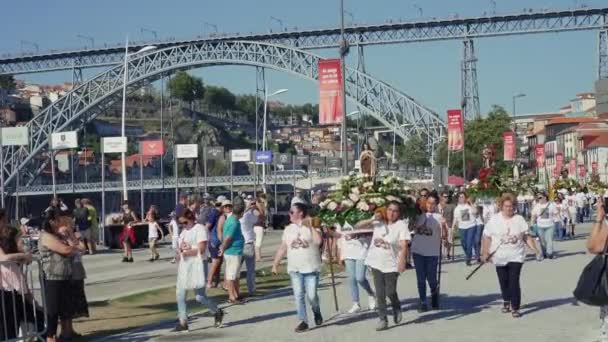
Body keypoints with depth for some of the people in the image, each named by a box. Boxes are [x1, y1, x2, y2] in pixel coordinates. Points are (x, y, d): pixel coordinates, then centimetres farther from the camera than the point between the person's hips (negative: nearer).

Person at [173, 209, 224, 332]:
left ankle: (217, 313, 17)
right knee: (180, 295, 3)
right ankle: (183, 323, 9)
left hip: (196, 265, -8)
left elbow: (201, 249, -17)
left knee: (200, 297, -6)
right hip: (184, 266, 8)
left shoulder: (200, 229, -9)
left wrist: (185, 252, -11)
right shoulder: (184, 231, 17)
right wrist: (181, 247, -6)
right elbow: (179, 245, 18)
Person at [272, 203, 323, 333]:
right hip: (294, 269, 4)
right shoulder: (288, 229, 9)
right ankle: (303, 321, 6)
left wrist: (311, 226, -20)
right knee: (298, 296, -1)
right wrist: (275, 264, 11)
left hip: (311, 268, -4)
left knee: (312, 295, -3)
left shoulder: (312, 227, -5)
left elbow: (318, 241, -24)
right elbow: (282, 248, 13)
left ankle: (316, 312, 27)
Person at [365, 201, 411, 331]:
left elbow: (404, 246, -18)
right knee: (380, 294, 4)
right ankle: (382, 319, 12)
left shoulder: (401, 225, -9)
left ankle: (397, 310, 31)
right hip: (376, 263, 4)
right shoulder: (378, 223, 4)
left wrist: (402, 261, -29)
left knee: (390, 292, 0)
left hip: (391, 264, -4)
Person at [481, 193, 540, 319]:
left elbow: (527, 237, 4)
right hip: (500, 257, 1)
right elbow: (487, 237, 1)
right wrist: (485, 253, -5)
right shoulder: (494, 220, 0)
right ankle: (506, 301, 35)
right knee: (503, 281, 12)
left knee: (514, 281, -10)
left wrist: (535, 249, -5)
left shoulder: (519, 219, 2)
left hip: (516, 256, -1)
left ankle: (515, 308, -5)